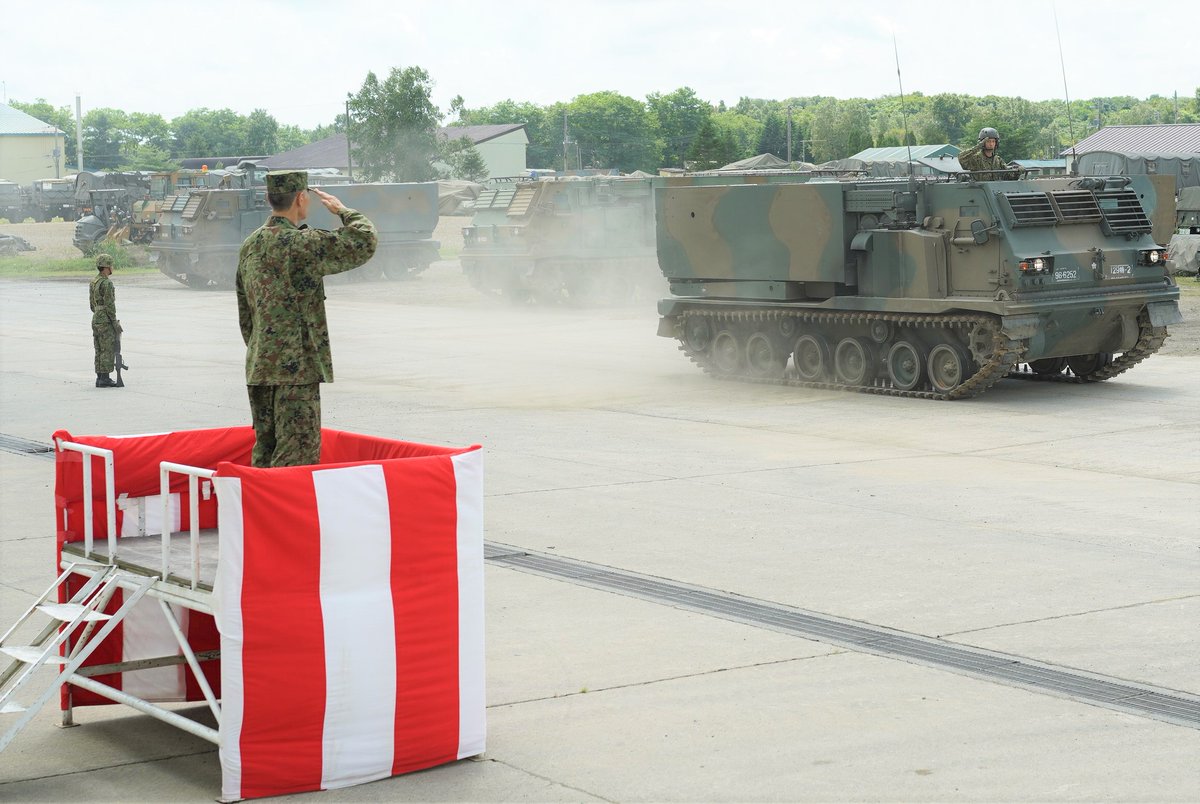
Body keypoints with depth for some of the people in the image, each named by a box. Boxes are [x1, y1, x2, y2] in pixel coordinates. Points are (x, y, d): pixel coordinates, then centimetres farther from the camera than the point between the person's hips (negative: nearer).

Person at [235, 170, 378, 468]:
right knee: (298, 454, -5)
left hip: (258, 368, 8)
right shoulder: (303, 244, -15)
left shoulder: (249, 245, 11)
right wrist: (342, 210, 2)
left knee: (265, 451, 14)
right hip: (297, 367, -8)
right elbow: (365, 243, -15)